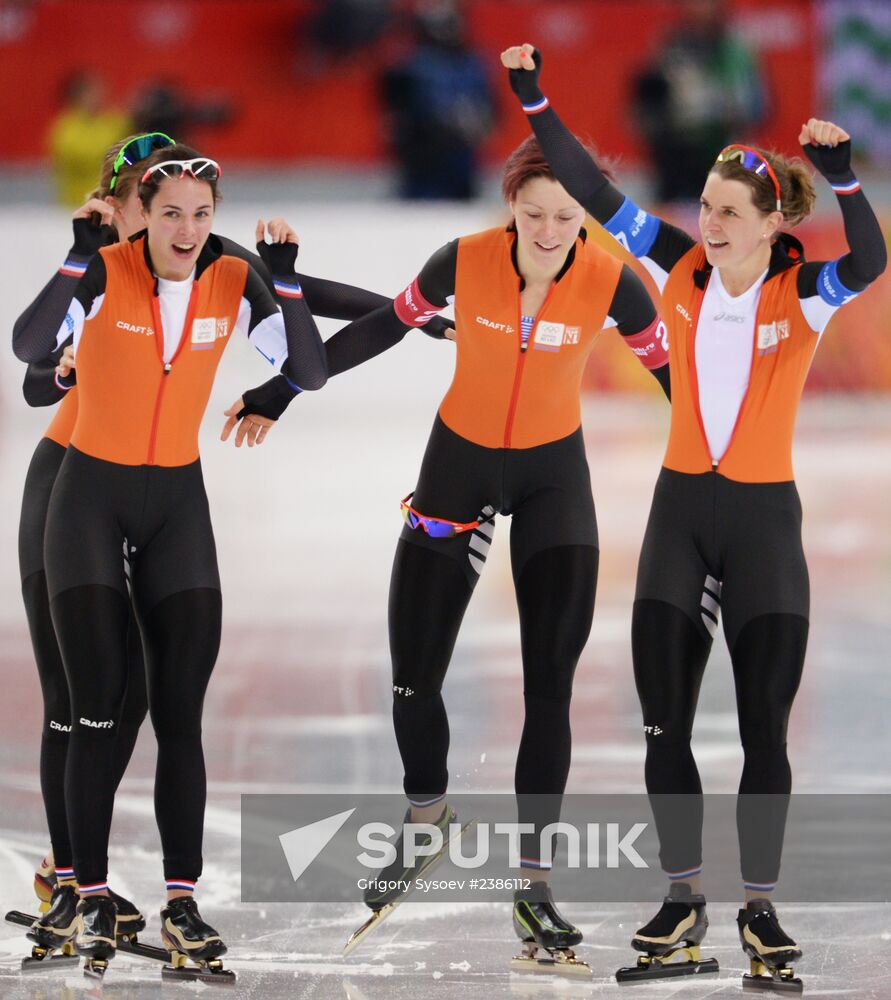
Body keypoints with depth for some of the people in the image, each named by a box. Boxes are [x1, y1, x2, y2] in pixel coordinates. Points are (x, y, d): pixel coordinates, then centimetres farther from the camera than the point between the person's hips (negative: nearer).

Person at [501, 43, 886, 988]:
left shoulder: (805, 293, -12)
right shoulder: (682, 268, -3)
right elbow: (593, 192, -3)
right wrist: (535, 101, -10)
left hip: (764, 518, -3)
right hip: (680, 510, 3)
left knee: (765, 726, 0)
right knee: (663, 717, 4)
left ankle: (759, 906, 10)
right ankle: (683, 895, 16)